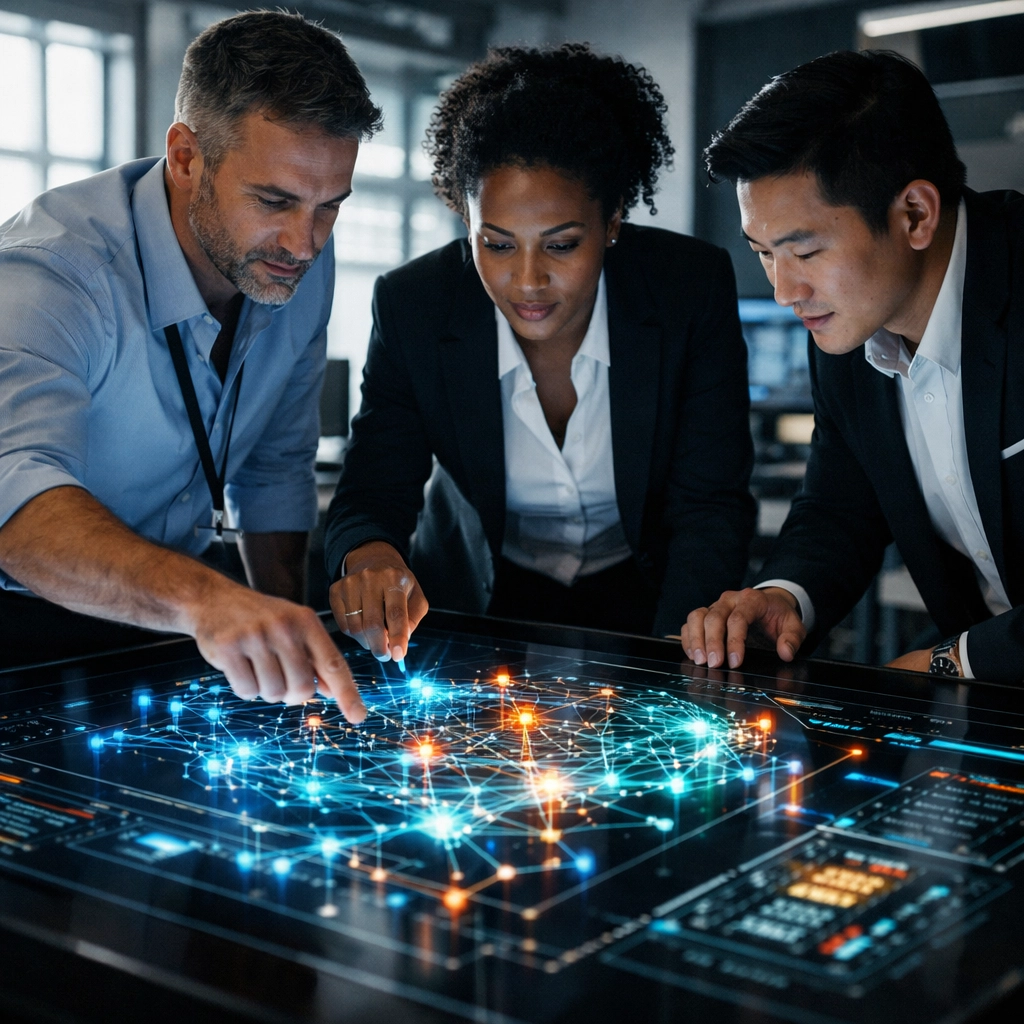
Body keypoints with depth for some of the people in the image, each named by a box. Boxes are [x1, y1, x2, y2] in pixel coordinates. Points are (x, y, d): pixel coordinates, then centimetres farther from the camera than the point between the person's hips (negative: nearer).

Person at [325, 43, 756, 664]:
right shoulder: (412, 307, -14)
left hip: (643, 596, 0)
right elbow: (373, 492, -11)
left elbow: (711, 506, -14)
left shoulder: (696, 287, -15)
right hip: (480, 599, 1)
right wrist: (368, 556, -37)